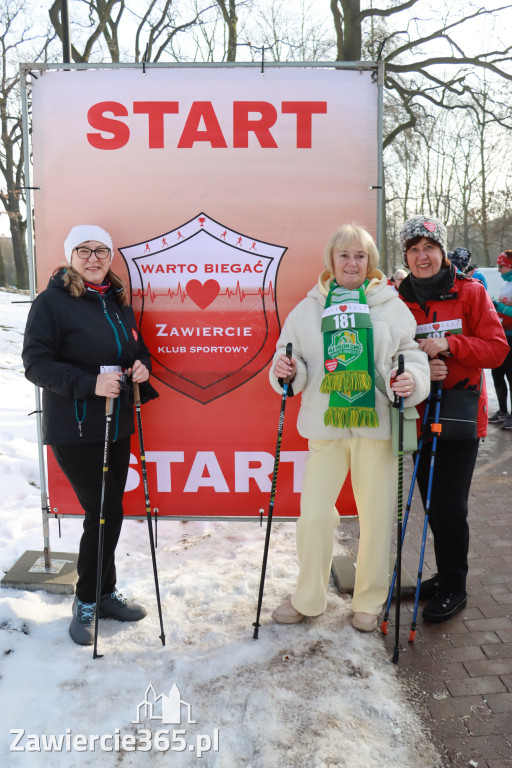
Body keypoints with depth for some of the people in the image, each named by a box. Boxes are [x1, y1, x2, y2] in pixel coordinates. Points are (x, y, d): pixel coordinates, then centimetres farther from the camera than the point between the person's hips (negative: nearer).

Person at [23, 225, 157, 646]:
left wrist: (141, 367, -4)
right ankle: (87, 600, 17)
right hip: (74, 430, -6)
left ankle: (104, 593, 32)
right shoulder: (52, 302, -9)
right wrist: (90, 382, -27)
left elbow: (138, 350, 20)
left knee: (107, 513, 14)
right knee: (106, 512, -6)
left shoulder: (118, 302, 11)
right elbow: (36, 363, -14)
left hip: (117, 425, 6)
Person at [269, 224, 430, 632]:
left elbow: (412, 353, 4)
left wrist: (411, 380, -16)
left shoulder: (392, 305, 6)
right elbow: (293, 357, 11)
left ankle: (369, 602, 29)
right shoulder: (309, 308, 10)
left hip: (376, 423, -1)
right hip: (326, 423, 1)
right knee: (314, 514, 2)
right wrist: (286, 371, -11)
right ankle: (308, 599, 26)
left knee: (376, 516, 7)